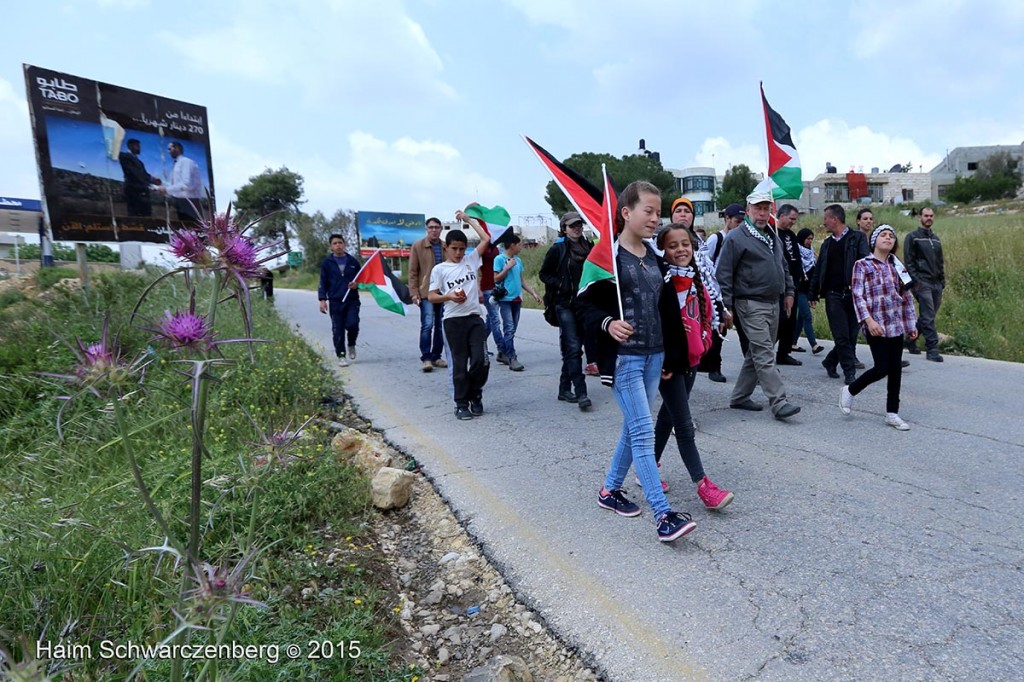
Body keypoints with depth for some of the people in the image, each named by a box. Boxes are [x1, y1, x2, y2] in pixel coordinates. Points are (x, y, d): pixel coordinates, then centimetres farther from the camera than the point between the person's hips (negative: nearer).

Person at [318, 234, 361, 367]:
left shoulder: (353, 261, 7)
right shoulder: (327, 263, 5)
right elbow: (323, 283, 5)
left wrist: (357, 284, -6)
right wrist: (322, 299, -3)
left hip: (352, 300, 0)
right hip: (335, 301, 0)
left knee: (352, 324, -14)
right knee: (338, 330, 1)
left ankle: (351, 345, 16)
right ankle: (341, 355, 11)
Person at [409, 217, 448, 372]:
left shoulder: (446, 247, 9)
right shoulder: (418, 246, 1)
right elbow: (412, 272, -1)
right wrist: (414, 293, -7)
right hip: (426, 293, -4)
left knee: (441, 326, 8)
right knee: (427, 325, -10)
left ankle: (436, 356, 18)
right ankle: (426, 358, -1)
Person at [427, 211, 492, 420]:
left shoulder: (471, 260, 11)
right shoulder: (439, 269, 3)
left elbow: (486, 239, 9)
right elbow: (431, 296, 3)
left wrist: (468, 219, 13)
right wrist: (449, 296, -15)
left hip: (474, 318, 2)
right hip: (453, 321, -2)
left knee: (481, 360, -6)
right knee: (459, 364, 1)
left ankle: (475, 396, 18)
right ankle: (462, 404, 12)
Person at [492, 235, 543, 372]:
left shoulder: (518, 260, 14)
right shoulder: (499, 259, -5)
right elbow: (496, 279, -8)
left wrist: (533, 293, 14)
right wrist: (508, 267, -13)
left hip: (517, 299, 7)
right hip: (505, 299, -7)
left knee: (512, 329, 10)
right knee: (509, 329, -12)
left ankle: (502, 353, 22)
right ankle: (512, 359, -13)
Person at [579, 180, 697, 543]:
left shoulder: (655, 258, 13)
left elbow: (667, 309, 16)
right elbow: (586, 303, -10)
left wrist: (669, 356, 16)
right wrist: (608, 323, -29)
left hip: (653, 356, 7)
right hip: (623, 358, -7)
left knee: (633, 428, 14)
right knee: (643, 432, -8)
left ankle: (610, 489, 31)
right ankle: (663, 515, -5)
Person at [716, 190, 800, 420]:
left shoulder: (773, 237, 17)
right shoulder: (736, 237, -9)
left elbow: (783, 267, 29)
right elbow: (724, 273, -12)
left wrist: (788, 291, 20)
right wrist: (727, 306, -16)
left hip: (773, 304, 9)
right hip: (751, 304, -9)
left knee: (756, 354, 12)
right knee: (765, 355, -10)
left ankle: (739, 397, 21)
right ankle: (779, 403, -10)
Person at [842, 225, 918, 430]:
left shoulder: (897, 265, 13)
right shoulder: (862, 265, -2)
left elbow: (906, 297, 15)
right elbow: (858, 296, -9)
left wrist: (911, 324, 13)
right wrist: (869, 320, -20)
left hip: (896, 325, 5)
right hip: (876, 326, -5)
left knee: (895, 370, 6)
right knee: (882, 369, -9)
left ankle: (892, 414, 16)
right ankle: (849, 390, 16)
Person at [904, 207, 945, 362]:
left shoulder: (936, 239, 18)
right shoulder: (913, 237, -2)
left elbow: (940, 262, 22)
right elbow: (908, 261, -8)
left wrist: (942, 281, 14)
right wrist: (915, 280, -15)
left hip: (936, 284, 7)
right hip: (922, 283, -7)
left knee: (927, 316, 10)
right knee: (928, 317, -11)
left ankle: (911, 340, 26)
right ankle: (932, 349, -8)